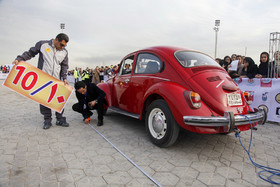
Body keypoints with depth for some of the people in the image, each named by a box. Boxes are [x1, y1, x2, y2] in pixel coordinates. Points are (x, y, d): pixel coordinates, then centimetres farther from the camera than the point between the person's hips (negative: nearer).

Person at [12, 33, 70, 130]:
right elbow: (30, 53, 8)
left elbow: (64, 66, 10)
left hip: (56, 80, 2)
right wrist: (19, 59, -3)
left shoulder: (64, 52, 8)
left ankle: (60, 119, 12)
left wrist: (64, 78, -2)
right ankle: (47, 120, 11)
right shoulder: (42, 44, 0)